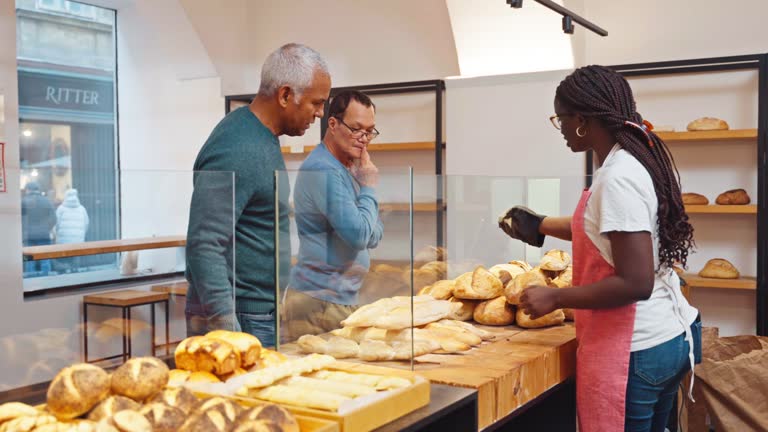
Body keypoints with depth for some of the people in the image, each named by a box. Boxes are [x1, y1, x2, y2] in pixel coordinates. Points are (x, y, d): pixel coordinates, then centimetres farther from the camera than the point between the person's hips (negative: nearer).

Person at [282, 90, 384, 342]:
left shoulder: (348, 169, 15)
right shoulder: (323, 170, -16)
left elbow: (374, 237, 11)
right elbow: (359, 235, -23)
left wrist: (367, 186, -4)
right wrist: (369, 186, -8)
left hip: (343, 300, 9)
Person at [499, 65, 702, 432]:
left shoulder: (618, 178, -23)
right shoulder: (639, 161, 6)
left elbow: (635, 284, -27)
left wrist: (555, 298, -17)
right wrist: (539, 225, 33)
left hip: (635, 350, -9)